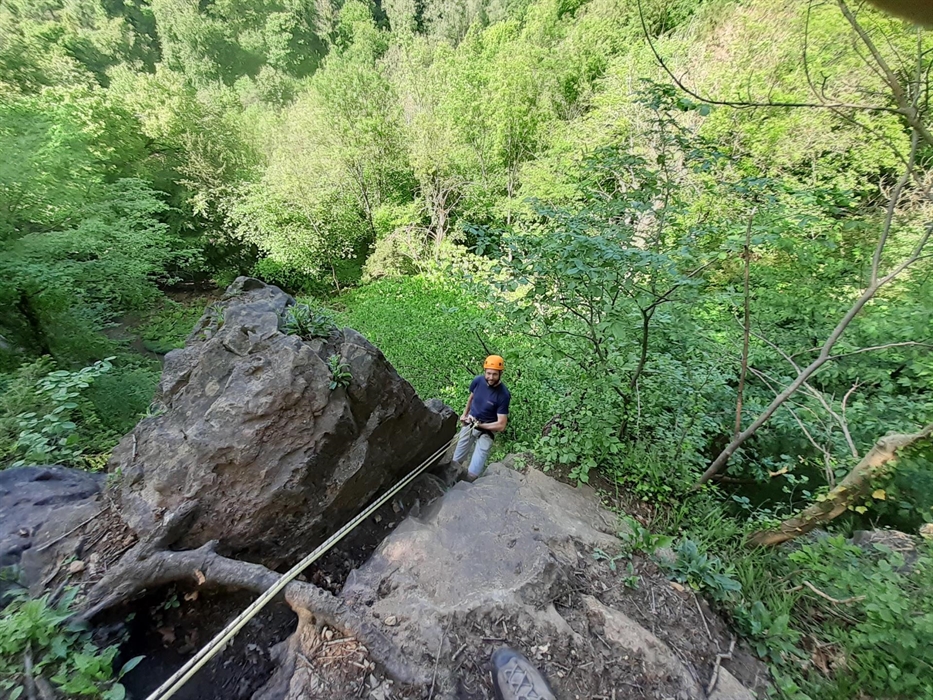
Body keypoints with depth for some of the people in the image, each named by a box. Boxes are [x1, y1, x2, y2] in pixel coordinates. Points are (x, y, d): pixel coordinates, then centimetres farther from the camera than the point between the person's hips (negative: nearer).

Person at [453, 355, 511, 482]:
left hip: (486, 431, -4)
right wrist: (464, 414, 10)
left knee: (472, 474, -9)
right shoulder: (478, 380, -13)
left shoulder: (503, 395, -25)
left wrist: (479, 424, -16)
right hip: (469, 424, 4)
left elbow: (501, 425, -21)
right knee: (456, 461, 15)